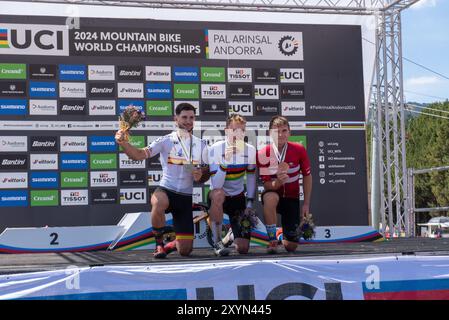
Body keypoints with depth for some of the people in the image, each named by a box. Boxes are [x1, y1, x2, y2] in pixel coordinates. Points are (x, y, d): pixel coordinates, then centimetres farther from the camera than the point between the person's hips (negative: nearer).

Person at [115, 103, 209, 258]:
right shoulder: (165, 141, -4)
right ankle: (159, 244, -16)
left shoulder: (201, 144, 8)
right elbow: (140, 154, -16)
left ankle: (170, 245, 36)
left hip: (186, 197, 3)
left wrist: (200, 176, -11)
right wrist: (123, 143, -34)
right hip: (166, 190, -3)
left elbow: (206, 175, 13)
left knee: (185, 250, -3)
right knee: (158, 203, -42)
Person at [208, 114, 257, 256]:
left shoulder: (250, 150, -9)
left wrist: (249, 204, 3)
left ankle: (234, 232, 35)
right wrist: (225, 162, -38)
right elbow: (216, 185, -26)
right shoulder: (216, 148, -19)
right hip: (219, 197, -3)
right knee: (218, 194, -43)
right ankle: (217, 241, -24)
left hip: (238, 198, 3)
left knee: (243, 248, -4)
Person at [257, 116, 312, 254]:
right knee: (270, 198, -41)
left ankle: (284, 235, 36)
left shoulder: (299, 150, -11)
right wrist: (277, 182, -36)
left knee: (291, 247, -3)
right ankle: (272, 240, -23)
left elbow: (307, 176, 1)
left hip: (292, 198, 1)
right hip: (274, 195, -1)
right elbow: (266, 185, -13)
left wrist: (306, 204, -2)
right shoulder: (263, 154, -15)